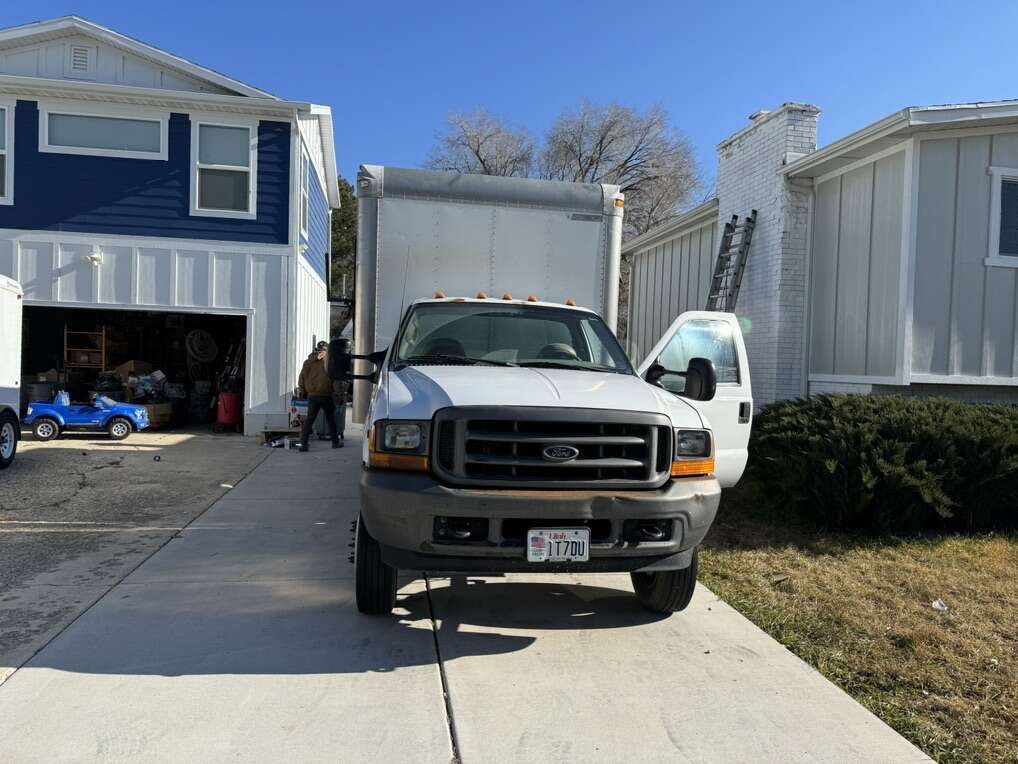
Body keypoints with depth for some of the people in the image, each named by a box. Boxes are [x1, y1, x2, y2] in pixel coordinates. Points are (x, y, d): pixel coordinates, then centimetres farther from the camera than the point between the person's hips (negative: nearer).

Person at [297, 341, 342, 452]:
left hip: (312, 396, 2)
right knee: (330, 419, 12)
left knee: (309, 419, 5)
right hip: (326, 396, -2)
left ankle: (303, 443, -4)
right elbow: (336, 381, -10)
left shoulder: (308, 362, 2)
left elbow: (301, 379, 4)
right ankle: (335, 442, 20)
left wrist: (304, 391, 16)